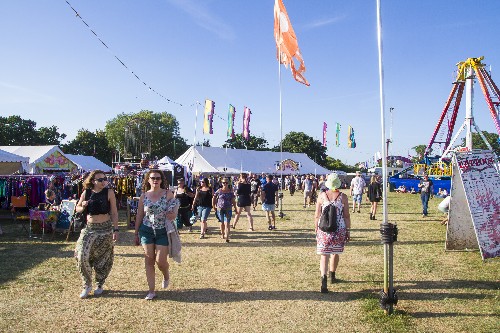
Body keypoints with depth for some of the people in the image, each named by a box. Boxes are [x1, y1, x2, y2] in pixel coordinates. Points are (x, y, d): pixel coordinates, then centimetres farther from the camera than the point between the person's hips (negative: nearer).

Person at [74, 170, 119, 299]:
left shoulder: (109, 192, -6)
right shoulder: (86, 193, 0)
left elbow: (114, 213, -3)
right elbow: (78, 208, 14)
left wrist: (116, 229, -8)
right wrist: (83, 207, -9)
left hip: (105, 229, -2)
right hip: (89, 228, 2)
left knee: (103, 259, 7)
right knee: (82, 255, -9)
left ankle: (99, 285, 27)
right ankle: (87, 285, 10)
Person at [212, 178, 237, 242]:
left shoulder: (231, 191, 2)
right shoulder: (219, 191, 0)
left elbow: (233, 200, 7)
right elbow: (214, 198, 8)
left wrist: (235, 208, 5)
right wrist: (214, 206, 6)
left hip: (228, 209, -1)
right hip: (220, 209, 1)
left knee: (227, 223, -10)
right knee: (222, 222, 14)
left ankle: (227, 237, -15)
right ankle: (222, 234, 34)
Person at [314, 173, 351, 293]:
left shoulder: (322, 195, -3)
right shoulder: (343, 197, -4)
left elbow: (317, 215, 1)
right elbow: (347, 216, -1)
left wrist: (316, 229, 12)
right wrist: (348, 231, 9)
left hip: (324, 229, -1)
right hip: (339, 229, 1)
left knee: (324, 255, -1)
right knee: (335, 253, 20)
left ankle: (324, 279, -18)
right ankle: (332, 276, 37)